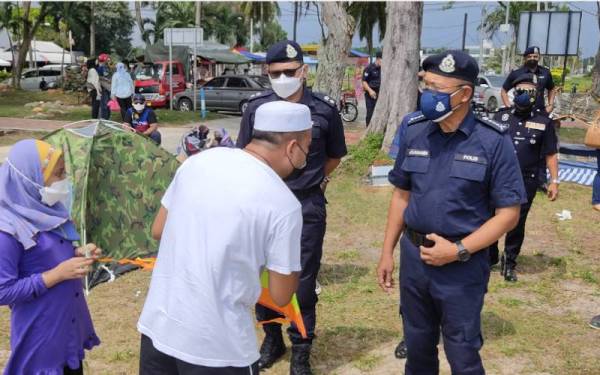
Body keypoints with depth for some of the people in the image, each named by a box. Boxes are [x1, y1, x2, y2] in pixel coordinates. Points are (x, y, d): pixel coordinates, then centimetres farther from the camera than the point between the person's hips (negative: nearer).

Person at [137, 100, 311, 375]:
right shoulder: (283, 204, -16)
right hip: (215, 344, -5)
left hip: (156, 325, 5)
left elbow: (158, 231, 11)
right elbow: (281, 296, -8)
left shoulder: (199, 161, -1)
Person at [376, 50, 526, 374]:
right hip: (413, 257, 4)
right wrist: (387, 251, 7)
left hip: (463, 266, -3)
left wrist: (458, 251, -19)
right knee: (417, 346, 19)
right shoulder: (414, 131, -1)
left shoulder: (493, 142, -13)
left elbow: (508, 214, -11)